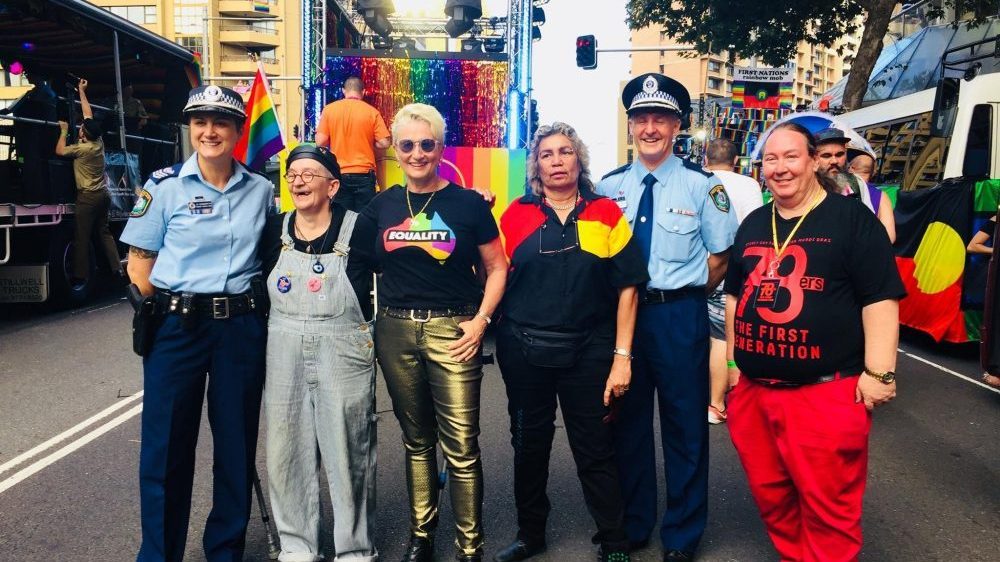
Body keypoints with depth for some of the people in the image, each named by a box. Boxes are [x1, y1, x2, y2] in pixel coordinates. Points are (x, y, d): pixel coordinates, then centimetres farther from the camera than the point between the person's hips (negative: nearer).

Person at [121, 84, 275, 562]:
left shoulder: (261, 190, 6)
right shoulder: (164, 185, -1)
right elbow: (139, 263, 1)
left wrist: (256, 306, 6)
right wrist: (159, 314, -6)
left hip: (242, 327, 2)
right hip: (177, 326, -2)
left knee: (237, 444, 9)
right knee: (168, 446, 4)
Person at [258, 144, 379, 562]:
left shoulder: (359, 229, -7)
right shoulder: (274, 231, 5)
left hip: (344, 354, -4)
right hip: (284, 355, 4)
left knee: (348, 454, 5)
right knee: (287, 451, 10)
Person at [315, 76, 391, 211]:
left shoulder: (329, 109, 0)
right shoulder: (372, 112, -2)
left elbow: (320, 142, -3)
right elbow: (384, 143, -5)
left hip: (339, 174, 1)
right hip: (364, 174, -1)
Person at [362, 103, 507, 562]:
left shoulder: (468, 203, -2)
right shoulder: (382, 205, 7)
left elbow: (497, 268, 2)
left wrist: (481, 320, -8)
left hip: (452, 330, -3)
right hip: (395, 331, 4)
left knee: (461, 445, -3)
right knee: (416, 439, 15)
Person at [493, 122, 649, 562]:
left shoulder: (606, 213, -1)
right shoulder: (516, 215, 2)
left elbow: (626, 287, -3)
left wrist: (622, 356, -7)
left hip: (588, 351, -1)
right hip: (524, 349, 2)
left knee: (595, 450, 6)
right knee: (528, 444, 15)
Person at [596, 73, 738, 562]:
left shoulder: (701, 185, -4)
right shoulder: (609, 187, 4)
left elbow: (720, 257, 0)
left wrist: (684, 298, -3)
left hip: (680, 315, -3)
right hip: (620, 313, 3)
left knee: (685, 425, 8)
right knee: (627, 421, 14)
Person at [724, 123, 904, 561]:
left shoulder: (851, 219, -4)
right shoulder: (753, 225, 13)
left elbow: (880, 299, -9)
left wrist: (878, 372, -14)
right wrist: (732, 359, 18)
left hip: (827, 393, -5)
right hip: (751, 392, 6)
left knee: (828, 509, 4)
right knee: (771, 497, 16)